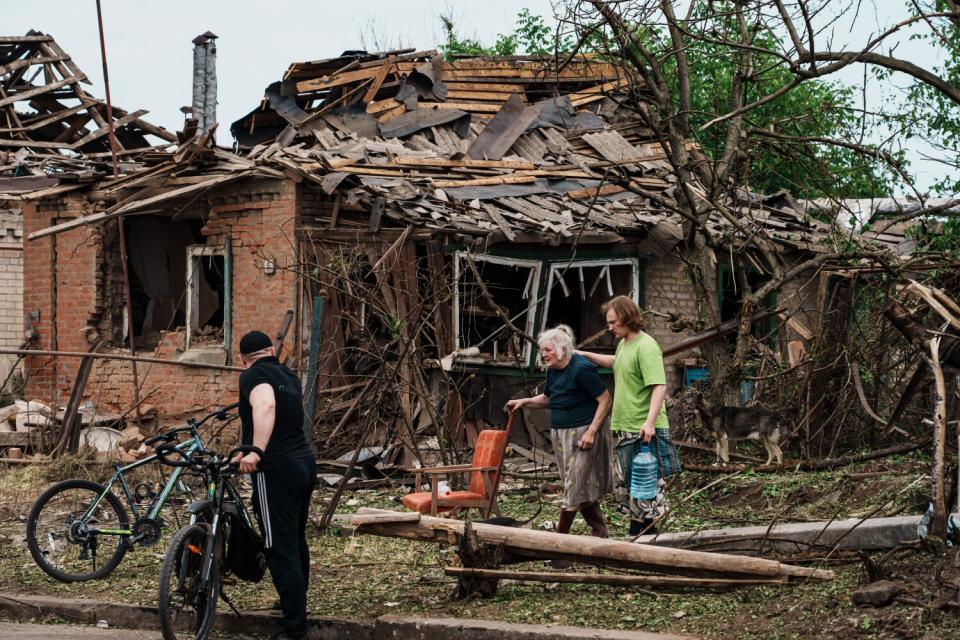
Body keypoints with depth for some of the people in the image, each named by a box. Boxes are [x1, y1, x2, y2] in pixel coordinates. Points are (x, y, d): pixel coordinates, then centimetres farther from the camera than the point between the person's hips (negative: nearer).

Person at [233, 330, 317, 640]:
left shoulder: (253, 376, -7)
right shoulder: (288, 376, 18)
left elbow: (265, 406, -28)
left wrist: (256, 451, -33)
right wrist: (252, 450, 42)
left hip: (277, 470, -8)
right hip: (304, 463, 8)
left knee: (280, 549, -6)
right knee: (296, 541, 23)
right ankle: (296, 603, 38)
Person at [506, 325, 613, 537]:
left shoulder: (581, 369, -19)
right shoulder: (553, 371, 7)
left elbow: (605, 400, -18)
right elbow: (547, 398, 23)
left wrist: (591, 431, -21)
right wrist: (525, 402, 5)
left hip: (584, 434, -9)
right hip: (561, 434, 9)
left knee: (576, 486, -3)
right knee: (583, 486, 12)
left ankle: (561, 533, 2)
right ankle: (600, 531, 19)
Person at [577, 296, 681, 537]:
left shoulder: (646, 347, -17)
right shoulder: (623, 343, 12)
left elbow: (659, 386, -25)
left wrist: (650, 421, -34)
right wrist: (584, 355, 30)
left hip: (646, 430, -10)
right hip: (626, 427, 10)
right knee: (631, 483, 17)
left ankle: (651, 533, 2)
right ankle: (635, 533, 26)